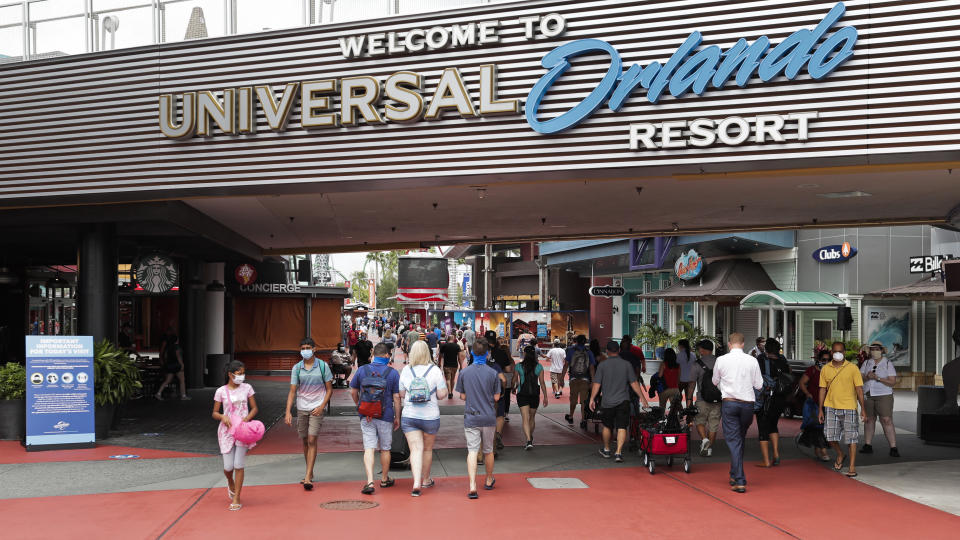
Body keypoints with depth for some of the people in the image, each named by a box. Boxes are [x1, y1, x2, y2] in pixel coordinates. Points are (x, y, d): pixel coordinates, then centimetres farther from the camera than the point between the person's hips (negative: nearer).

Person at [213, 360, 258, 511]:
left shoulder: (247, 388, 2)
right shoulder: (221, 391, -1)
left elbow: (254, 408, 8)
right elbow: (215, 413, 5)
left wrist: (247, 418, -11)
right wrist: (223, 417, -17)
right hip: (227, 430, 0)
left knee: (239, 465, -3)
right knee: (228, 467, 0)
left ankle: (236, 498, 8)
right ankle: (231, 483, 36)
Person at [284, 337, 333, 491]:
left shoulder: (323, 366, -3)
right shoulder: (296, 368, 1)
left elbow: (329, 389, 1)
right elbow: (292, 391, 0)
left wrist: (322, 406, -11)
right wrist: (288, 412, -10)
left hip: (316, 408, -3)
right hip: (301, 409, 3)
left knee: (312, 440, -12)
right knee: (304, 442, 11)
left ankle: (308, 477, -12)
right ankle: (310, 473, 26)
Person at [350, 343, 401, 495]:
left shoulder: (362, 370, -1)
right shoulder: (393, 373, -6)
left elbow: (353, 392, 8)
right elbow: (396, 397, -6)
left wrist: (359, 406, 25)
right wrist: (397, 417, 4)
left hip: (366, 416, 1)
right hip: (385, 416, -1)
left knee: (369, 449, 0)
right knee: (385, 449, 14)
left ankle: (370, 481, -13)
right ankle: (384, 479, 28)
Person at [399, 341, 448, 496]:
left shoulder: (406, 370, -3)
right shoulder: (435, 370, -9)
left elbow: (401, 394, 4)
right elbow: (442, 394, -8)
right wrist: (445, 384, 10)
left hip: (409, 417, 0)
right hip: (430, 417, 0)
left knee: (416, 449, -2)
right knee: (427, 449, 16)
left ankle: (416, 483, -16)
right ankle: (426, 479, 33)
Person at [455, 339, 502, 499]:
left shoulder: (464, 372, -4)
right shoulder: (493, 373, -6)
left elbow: (463, 396, 3)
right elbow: (496, 397, -2)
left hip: (471, 418, 0)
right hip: (489, 417, 1)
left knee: (472, 451, -4)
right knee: (488, 450, 16)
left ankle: (472, 486, -16)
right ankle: (489, 481, 34)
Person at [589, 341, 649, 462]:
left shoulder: (602, 365, -3)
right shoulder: (626, 364, 0)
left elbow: (597, 384, -5)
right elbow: (634, 384, -1)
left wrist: (592, 399, 4)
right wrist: (643, 398, 6)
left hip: (607, 402, 0)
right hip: (623, 402, 0)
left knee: (607, 426, 16)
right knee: (622, 427, 0)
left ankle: (606, 450, 31)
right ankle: (618, 452, -10)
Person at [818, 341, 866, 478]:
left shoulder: (852, 368, -1)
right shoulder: (825, 369, 6)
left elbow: (859, 389, -1)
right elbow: (823, 389, 10)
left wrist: (863, 409, -5)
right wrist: (820, 409, 7)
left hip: (849, 407, -2)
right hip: (830, 407, 2)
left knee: (851, 437, 0)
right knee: (830, 436, 1)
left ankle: (852, 467, 10)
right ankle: (840, 455, 30)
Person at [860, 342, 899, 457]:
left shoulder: (888, 364, -1)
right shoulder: (866, 363, 9)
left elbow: (893, 382, -8)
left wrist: (879, 378, -21)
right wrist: (867, 377, -19)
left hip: (883, 396, -4)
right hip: (868, 396, 4)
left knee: (887, 421, -10)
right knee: (868, 420, 8)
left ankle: (893, 448, -9)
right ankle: (868, 446, 16)